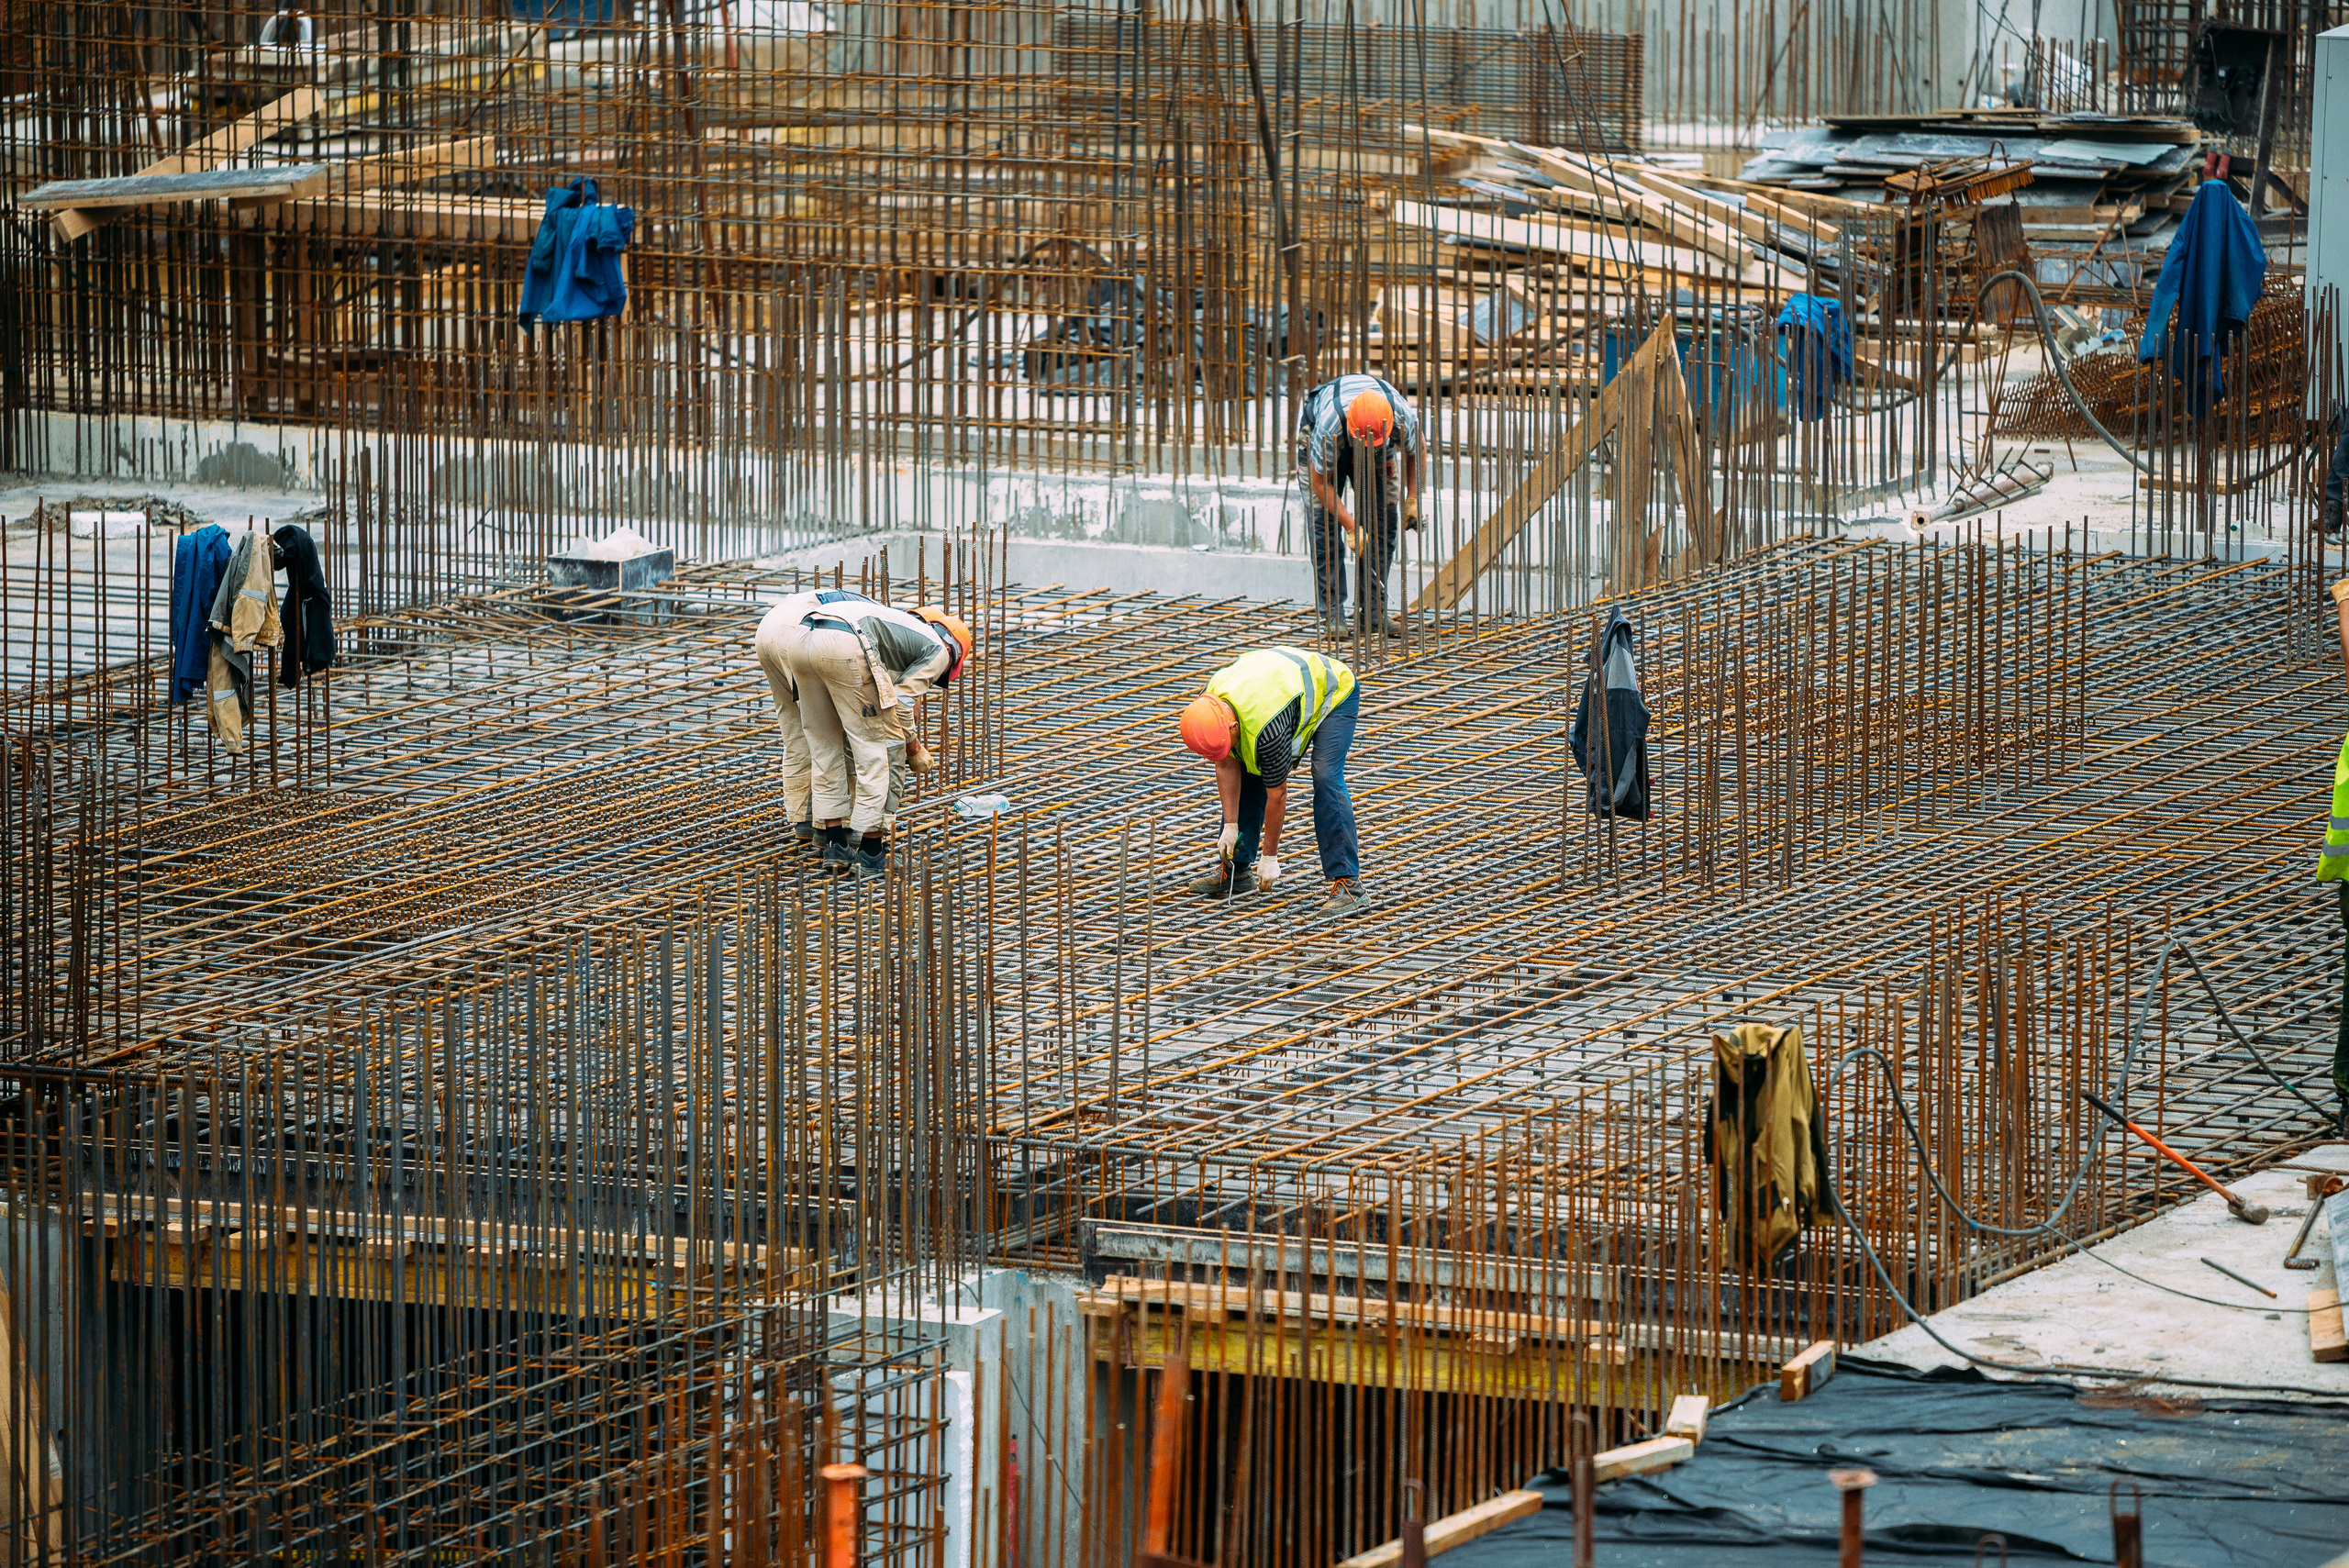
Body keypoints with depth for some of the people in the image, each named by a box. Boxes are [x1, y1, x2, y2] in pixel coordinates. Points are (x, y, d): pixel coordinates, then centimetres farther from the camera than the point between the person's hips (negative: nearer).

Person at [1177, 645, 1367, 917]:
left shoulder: (1266, 726, -41)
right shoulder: (1208, 706, -20)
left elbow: (1277, 794, -29)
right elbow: (1226, 767, -6)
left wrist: (1270, 859, -20)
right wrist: (1231, 825, -7)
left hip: (1334, 694, -8)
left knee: (1325, 779, -24)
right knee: (1247, 773, 1)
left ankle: (1348, 885, -26)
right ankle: (1236, 870, 13)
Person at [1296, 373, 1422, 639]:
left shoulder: (1403, 417, -35)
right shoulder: (1329, 425, -43)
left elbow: (1414, 453, -9)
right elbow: (1320, 480, -28)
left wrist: (1412, 499, -16)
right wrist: (1351, 526, -32)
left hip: (1379, 459, 3)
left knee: (1381, 523, -7)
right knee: (1324, 523, -15)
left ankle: (1373, 613, -3)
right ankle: (1331, 615, -12)